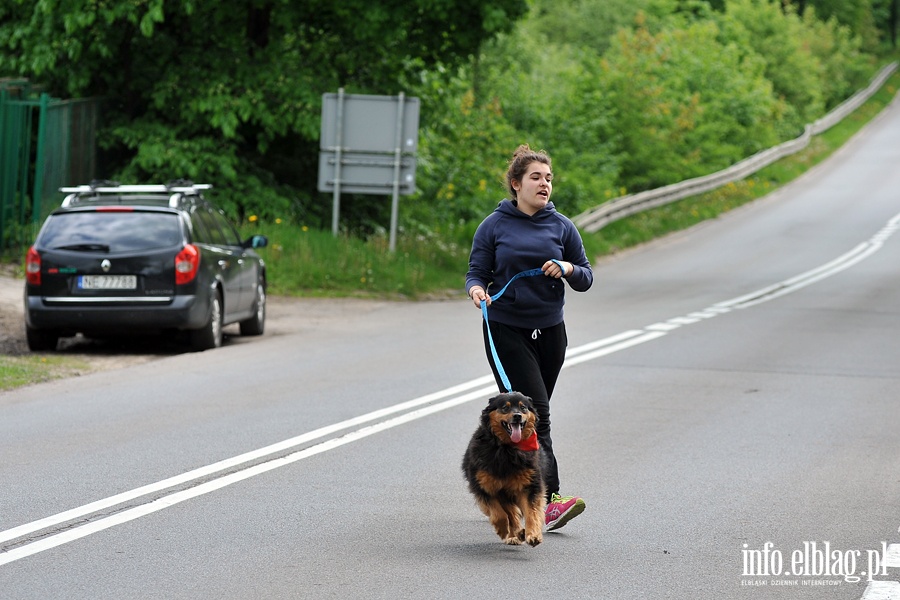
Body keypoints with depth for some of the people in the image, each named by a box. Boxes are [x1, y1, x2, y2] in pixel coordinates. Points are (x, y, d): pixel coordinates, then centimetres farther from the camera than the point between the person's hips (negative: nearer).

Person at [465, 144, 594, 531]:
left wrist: (568, 269, -12)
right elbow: (476, 272, 1)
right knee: (534, 412, -16)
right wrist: (476, 289, -21)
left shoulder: (561, 227, 7)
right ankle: (548, 501, -24)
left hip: (549, 331, 4)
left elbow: (586, 279, 10)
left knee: (533, 415, 10)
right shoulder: (494, 226, -1)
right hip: (505, 330, -4)